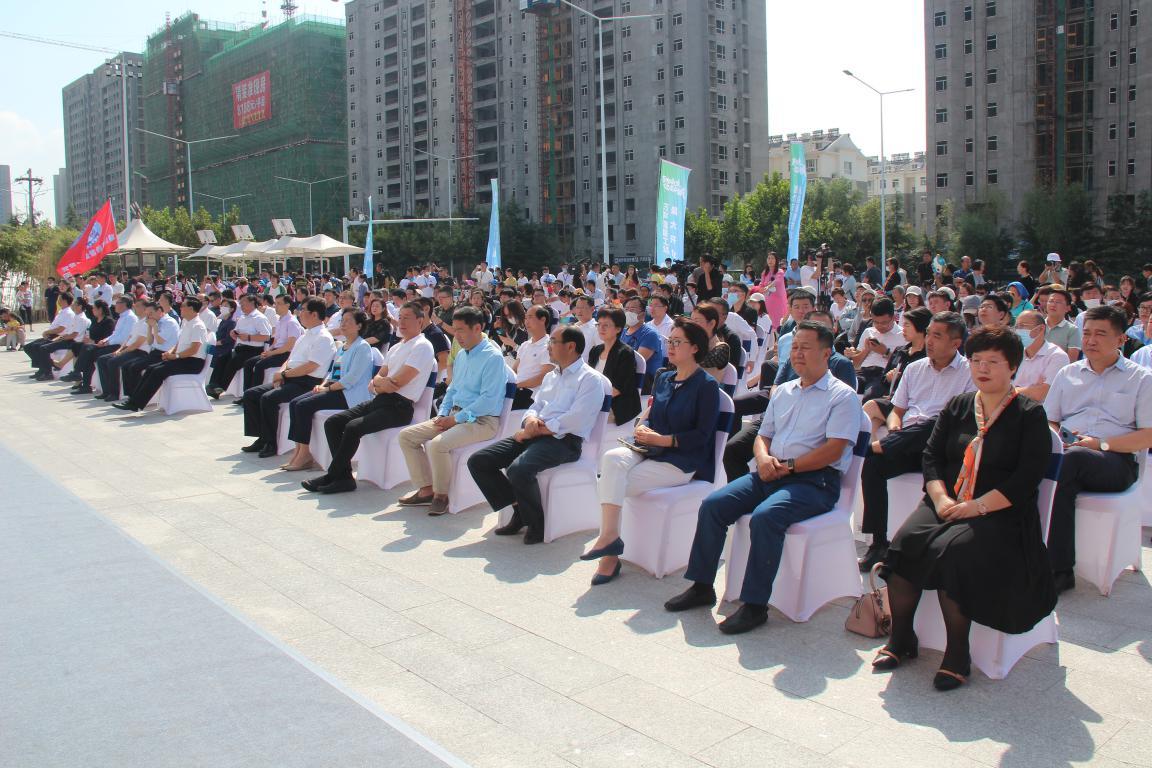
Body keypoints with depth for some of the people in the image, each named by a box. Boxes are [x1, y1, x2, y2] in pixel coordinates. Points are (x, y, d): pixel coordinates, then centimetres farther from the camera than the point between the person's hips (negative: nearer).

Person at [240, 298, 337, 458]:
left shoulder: (323, 338, -12)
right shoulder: (306, 334, 19)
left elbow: (310, 367, -20)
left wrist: (284, 374, -12)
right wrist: (281, 371, 2)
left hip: (306, 383, -10)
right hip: (290, 379, 10)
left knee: (268, 398, -28)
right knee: (250, 394, 2)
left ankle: (270, 443, -14)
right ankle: (262, 438, 4)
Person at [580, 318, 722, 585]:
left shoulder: (707, 385, -6)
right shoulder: (663, 378, 16)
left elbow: (702, 435, -12)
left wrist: (661, 439, -16)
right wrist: (642, 427, -4)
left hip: (682, 461, -6)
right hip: (650, 450, 6)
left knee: (612, 482, -24)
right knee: (612, 458, -27)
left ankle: (609, 544, -13)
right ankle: (609, 537, -31)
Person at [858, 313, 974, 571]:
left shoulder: (969, 373, 4)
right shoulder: (914, 369, 21)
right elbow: (896, 411, 23)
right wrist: (894, 431, -2)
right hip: (906, 447, 4)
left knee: (934, 425, -38)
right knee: (873, 464, -25)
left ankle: (877, 445, -20)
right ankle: (878, 542, -18)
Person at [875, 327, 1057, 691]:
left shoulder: (1029, 414, 1)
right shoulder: (957, 406, 16)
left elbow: (1026, 478, -9)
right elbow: (932, 454, 9)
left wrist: (978, 506, -18)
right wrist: (941, 499, -9)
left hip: (1000, 514, -4)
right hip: (948, 503, 5)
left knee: (953, 550, -32)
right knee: (904, 541, -23)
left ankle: (957, 653, -17)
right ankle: (900, 638, -9)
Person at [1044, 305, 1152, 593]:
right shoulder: (1067, 374, 23)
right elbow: (1048, 422, 21)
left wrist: (1100, 444, -11)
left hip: (1116, 462, -3)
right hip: (1067, 454, 3)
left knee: (1071, 459, -37)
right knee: (1064, 483, -35)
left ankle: (1052, 567, -33)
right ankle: (1061, 571, -32)